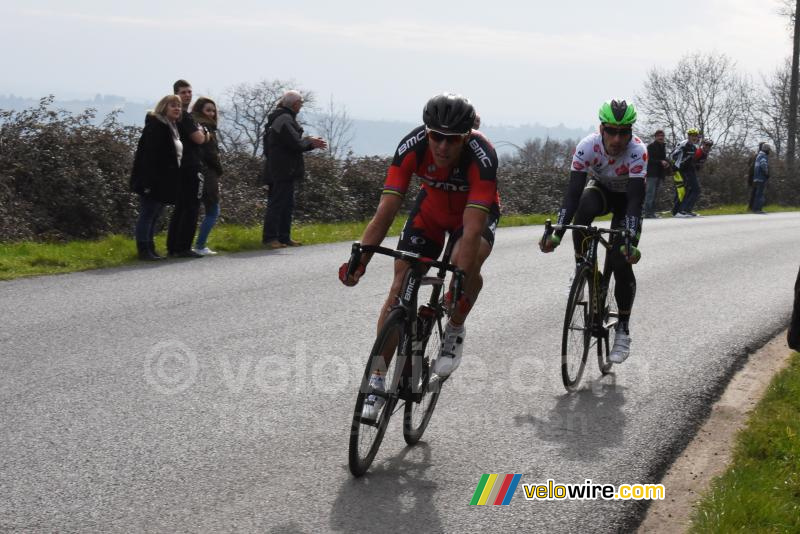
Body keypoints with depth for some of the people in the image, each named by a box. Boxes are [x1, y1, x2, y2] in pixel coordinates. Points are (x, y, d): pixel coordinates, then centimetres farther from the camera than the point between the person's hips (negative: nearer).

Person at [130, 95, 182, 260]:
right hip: (154, 181, -9)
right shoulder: (155, 125, -13)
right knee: (148, 214, -5)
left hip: (164, 182, 9)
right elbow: (149, 155, -20)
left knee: (154, 216, 12)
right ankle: (143, 250, -2)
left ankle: (150, 249, 17)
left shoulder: (172, 127, 16)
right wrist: (149, 181, -26)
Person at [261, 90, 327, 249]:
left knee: (287, 204, 13)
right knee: (277, 203, -8)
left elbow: (293, 141, 19)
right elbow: (296, 144, -20)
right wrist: (311, 142, -3)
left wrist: (310, 142, 7)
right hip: (283, 170, -11)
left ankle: (284, 237, 17)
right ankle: (270, 238, -6)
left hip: (283, 170, 11)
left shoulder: (284, 118, 18)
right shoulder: (284, 119, -15)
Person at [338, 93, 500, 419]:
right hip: (431, 207, 3)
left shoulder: (482, 156, -39)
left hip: (476, 211, -2)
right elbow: (386, 211, -33)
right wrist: (359, 261, -44)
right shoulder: (412, 147, -31)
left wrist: (460, 285, -52)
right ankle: (377, 380, 3)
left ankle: (454, 332, -4)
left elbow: (472, 230, -44)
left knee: (467, 265, -34)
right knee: (400, 286, -8)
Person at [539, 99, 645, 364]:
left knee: (621, 261, -16)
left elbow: (636, 199, -41)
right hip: (600, 188, 1)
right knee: (584, 210, -37)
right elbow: (573, 192, -34)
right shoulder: (588, 146, -31)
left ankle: (623, 329, 0)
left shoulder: (637, 151, -35)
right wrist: (557, 233, -46)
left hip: (626, 196, -1)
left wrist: (632, 242, -53)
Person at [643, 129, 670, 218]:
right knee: (650, 193, -13)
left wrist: (666, 163, 6)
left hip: (659, 174, 8)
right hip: (652, 173, -8)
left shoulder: (663, 147, 20)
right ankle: (648, 213, -15)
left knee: (655, 194, 8)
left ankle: (652, 212, 10)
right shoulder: (651, 146, -4)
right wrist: (660, 162, -22)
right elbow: (649, 160, -13)